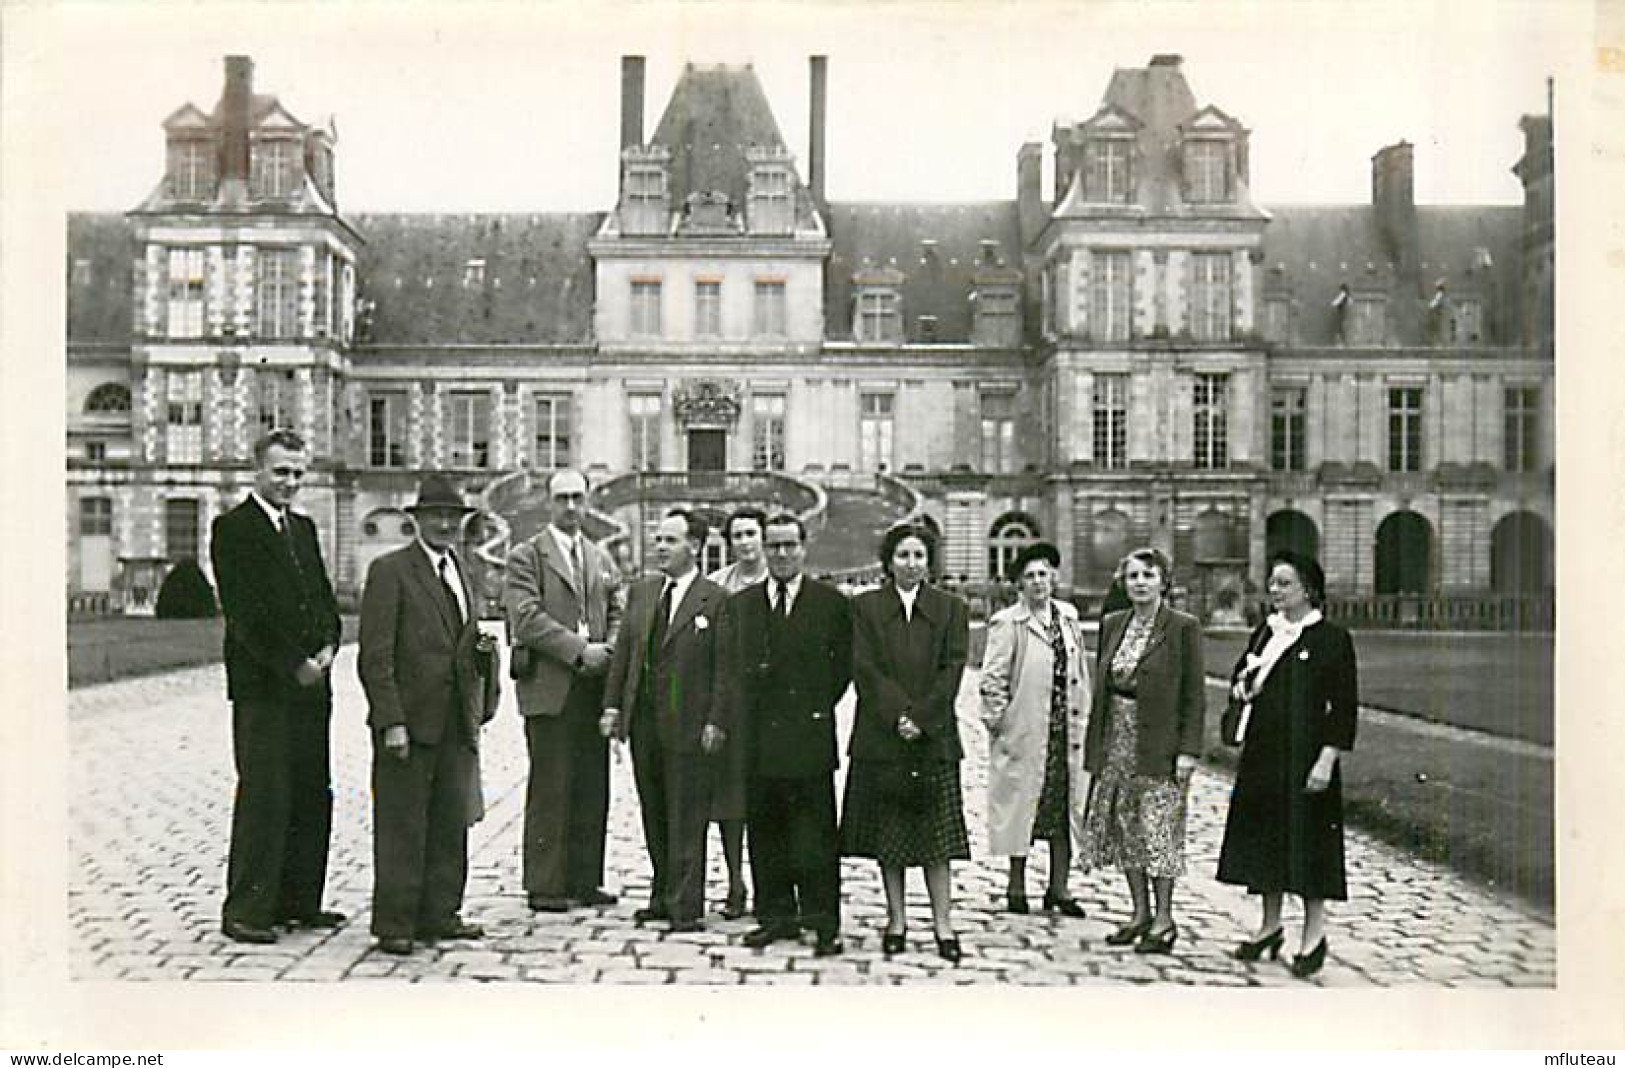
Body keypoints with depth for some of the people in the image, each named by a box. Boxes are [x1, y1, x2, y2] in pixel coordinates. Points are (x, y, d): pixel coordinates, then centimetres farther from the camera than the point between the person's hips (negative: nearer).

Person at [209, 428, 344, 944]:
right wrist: (292, 664, -14)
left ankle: (298, 901, 19)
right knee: (264, 798, -6)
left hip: (311, 686, 7)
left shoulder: (303, 527, 18)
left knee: (313, 797, 9)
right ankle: (245, 911, 3)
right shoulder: (233, 528, -5)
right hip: (263, 687, -7)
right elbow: (244, 612, -13)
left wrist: (328, 646, -2)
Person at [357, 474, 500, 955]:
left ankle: (439, 915, 21)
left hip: (458, 723, 7)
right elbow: (375, 655, -10)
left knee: (451, 824, 10)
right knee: (401, 827, 0)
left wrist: (484, 648, 7)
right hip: (409, 722, -7)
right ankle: (394, 924, 8)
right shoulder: (389, 570, -5)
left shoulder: (463, 571, 17)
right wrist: (391, 721, -15)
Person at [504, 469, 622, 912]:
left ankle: (585, 880, 16)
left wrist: (607, 650, -5)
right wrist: (579, 650, -16)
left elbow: (616, 614, 16)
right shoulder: (526, 556, 0)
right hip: (549, 688, -5)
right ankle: (544, 886, 4)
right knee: (550, 791, -3)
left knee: (592, 790, 7)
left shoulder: (601, 558, 19)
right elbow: (527, 617, -11)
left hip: (594, 687, 6)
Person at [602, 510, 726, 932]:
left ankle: (685, 906, 7)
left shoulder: (715, 600, -6)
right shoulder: (640, 592, 12)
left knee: (686, 820, 0)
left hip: (688, 725, -6)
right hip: (643, 722, 6)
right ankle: (662, 896, 23)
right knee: (654, 817, 13)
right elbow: (623, 651, 13)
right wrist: (613, 705, 7)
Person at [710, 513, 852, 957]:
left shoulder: (831, 603, 2)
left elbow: (844, 665, 5)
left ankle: (824, 923, 8)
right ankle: (776, 915, 22)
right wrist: (719, 720, -1)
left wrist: (816, 706, -1)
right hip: (756, 737, 4)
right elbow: (728, 670, 9)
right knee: (764, 832, 10)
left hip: (809, 737, -3)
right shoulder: (739, 604, 11)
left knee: (815, 833, -1)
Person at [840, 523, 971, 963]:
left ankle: (943, 923, 5)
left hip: (934, 739, 0)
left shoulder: (952, 609, 7)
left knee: (936, 834, 0)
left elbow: (952, 670, -1)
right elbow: (865, 669, -3)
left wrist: (921, 720, -12)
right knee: (887, 836, 5)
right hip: (881, 739, 0)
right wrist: (899, 715, -14)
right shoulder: (866, 607, 5)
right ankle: (896, 919, 16)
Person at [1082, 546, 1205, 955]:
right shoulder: (1112, 625, 10)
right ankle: (1141, 913, 20)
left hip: (1158, 745, -6)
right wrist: (1094, 744, 10)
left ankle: (1164, 919, 8)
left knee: (1158, 830, -3)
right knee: (1125, 829, 9)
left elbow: (1194, 695, -7)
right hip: (1115, 741, 6)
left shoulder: (1183, 627, -6)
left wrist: (1188, 750, -13)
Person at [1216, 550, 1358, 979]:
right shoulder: (1266, 631, 10)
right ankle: (1270, 924, 24)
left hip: (1305, 755, -6)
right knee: (1265, 835, 11)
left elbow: (1345, 705, -11)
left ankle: (1314, 933, 13)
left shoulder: (1332, 638, -8)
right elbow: (1239, 676, 20)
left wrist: (1327, 759, -17)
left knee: (1308, 838, 0)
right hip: (1262, 752, 6)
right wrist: (1242, 683, -5)